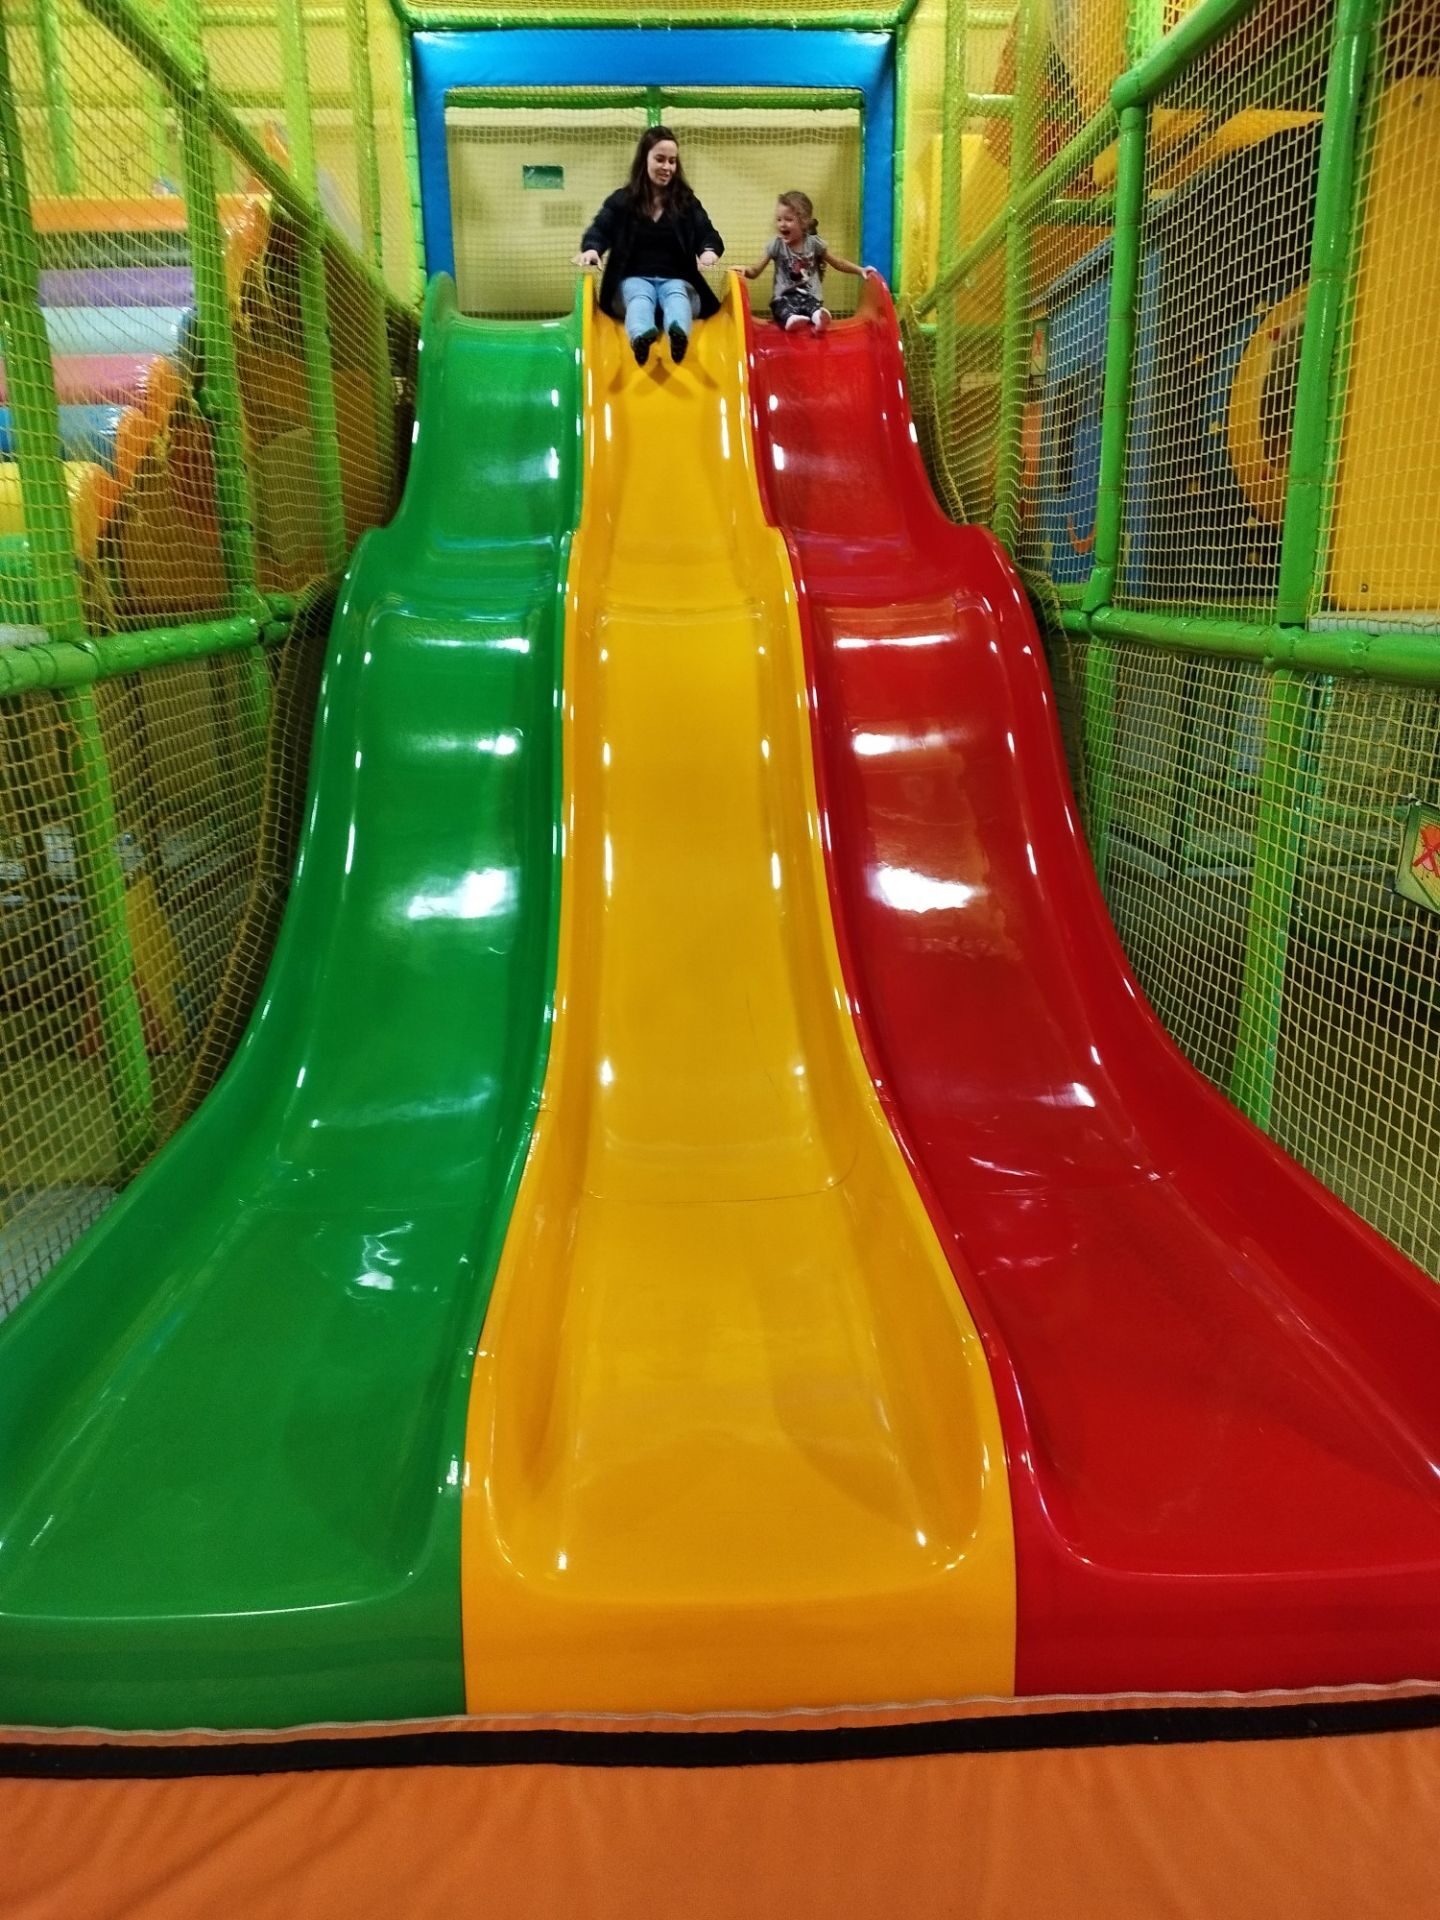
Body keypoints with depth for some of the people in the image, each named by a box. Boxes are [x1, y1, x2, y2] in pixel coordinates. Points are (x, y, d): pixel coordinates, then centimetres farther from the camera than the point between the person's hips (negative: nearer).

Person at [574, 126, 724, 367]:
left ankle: (679, 334, -70)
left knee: (675, 294, -35)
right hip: (634, 280, 0)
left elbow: (708, 234, 2)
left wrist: (709, 251, -24)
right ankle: (640, 337, -70)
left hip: (676, 281, 0)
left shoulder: (687, 201, 14)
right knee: (641, 295, -36)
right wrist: (591, 249, -28)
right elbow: (599, 230, -3)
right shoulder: (621, 200, 10)